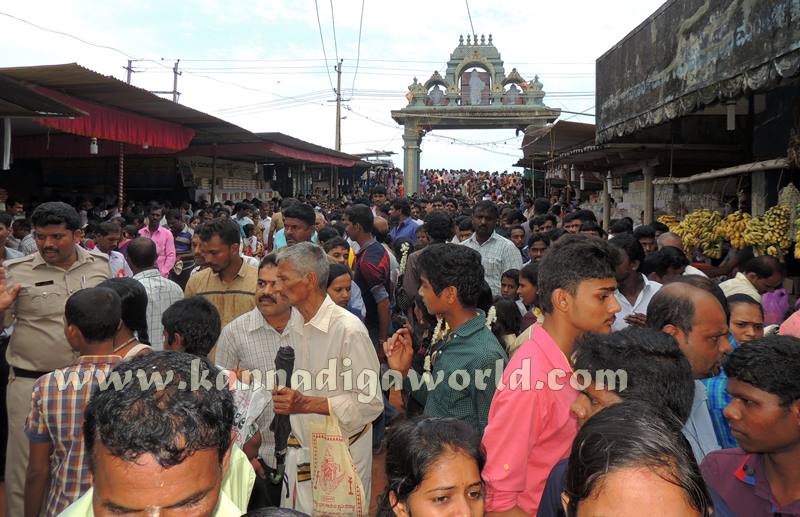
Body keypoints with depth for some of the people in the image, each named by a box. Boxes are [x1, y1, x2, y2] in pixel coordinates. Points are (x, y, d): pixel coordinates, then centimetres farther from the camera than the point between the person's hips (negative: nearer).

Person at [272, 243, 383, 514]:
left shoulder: (349, 329, -20)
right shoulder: (294, 327, 6)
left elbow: (371, 402, -20)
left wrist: (307, 403, -24)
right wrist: (284, 399, 0)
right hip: (300, 452, 7)